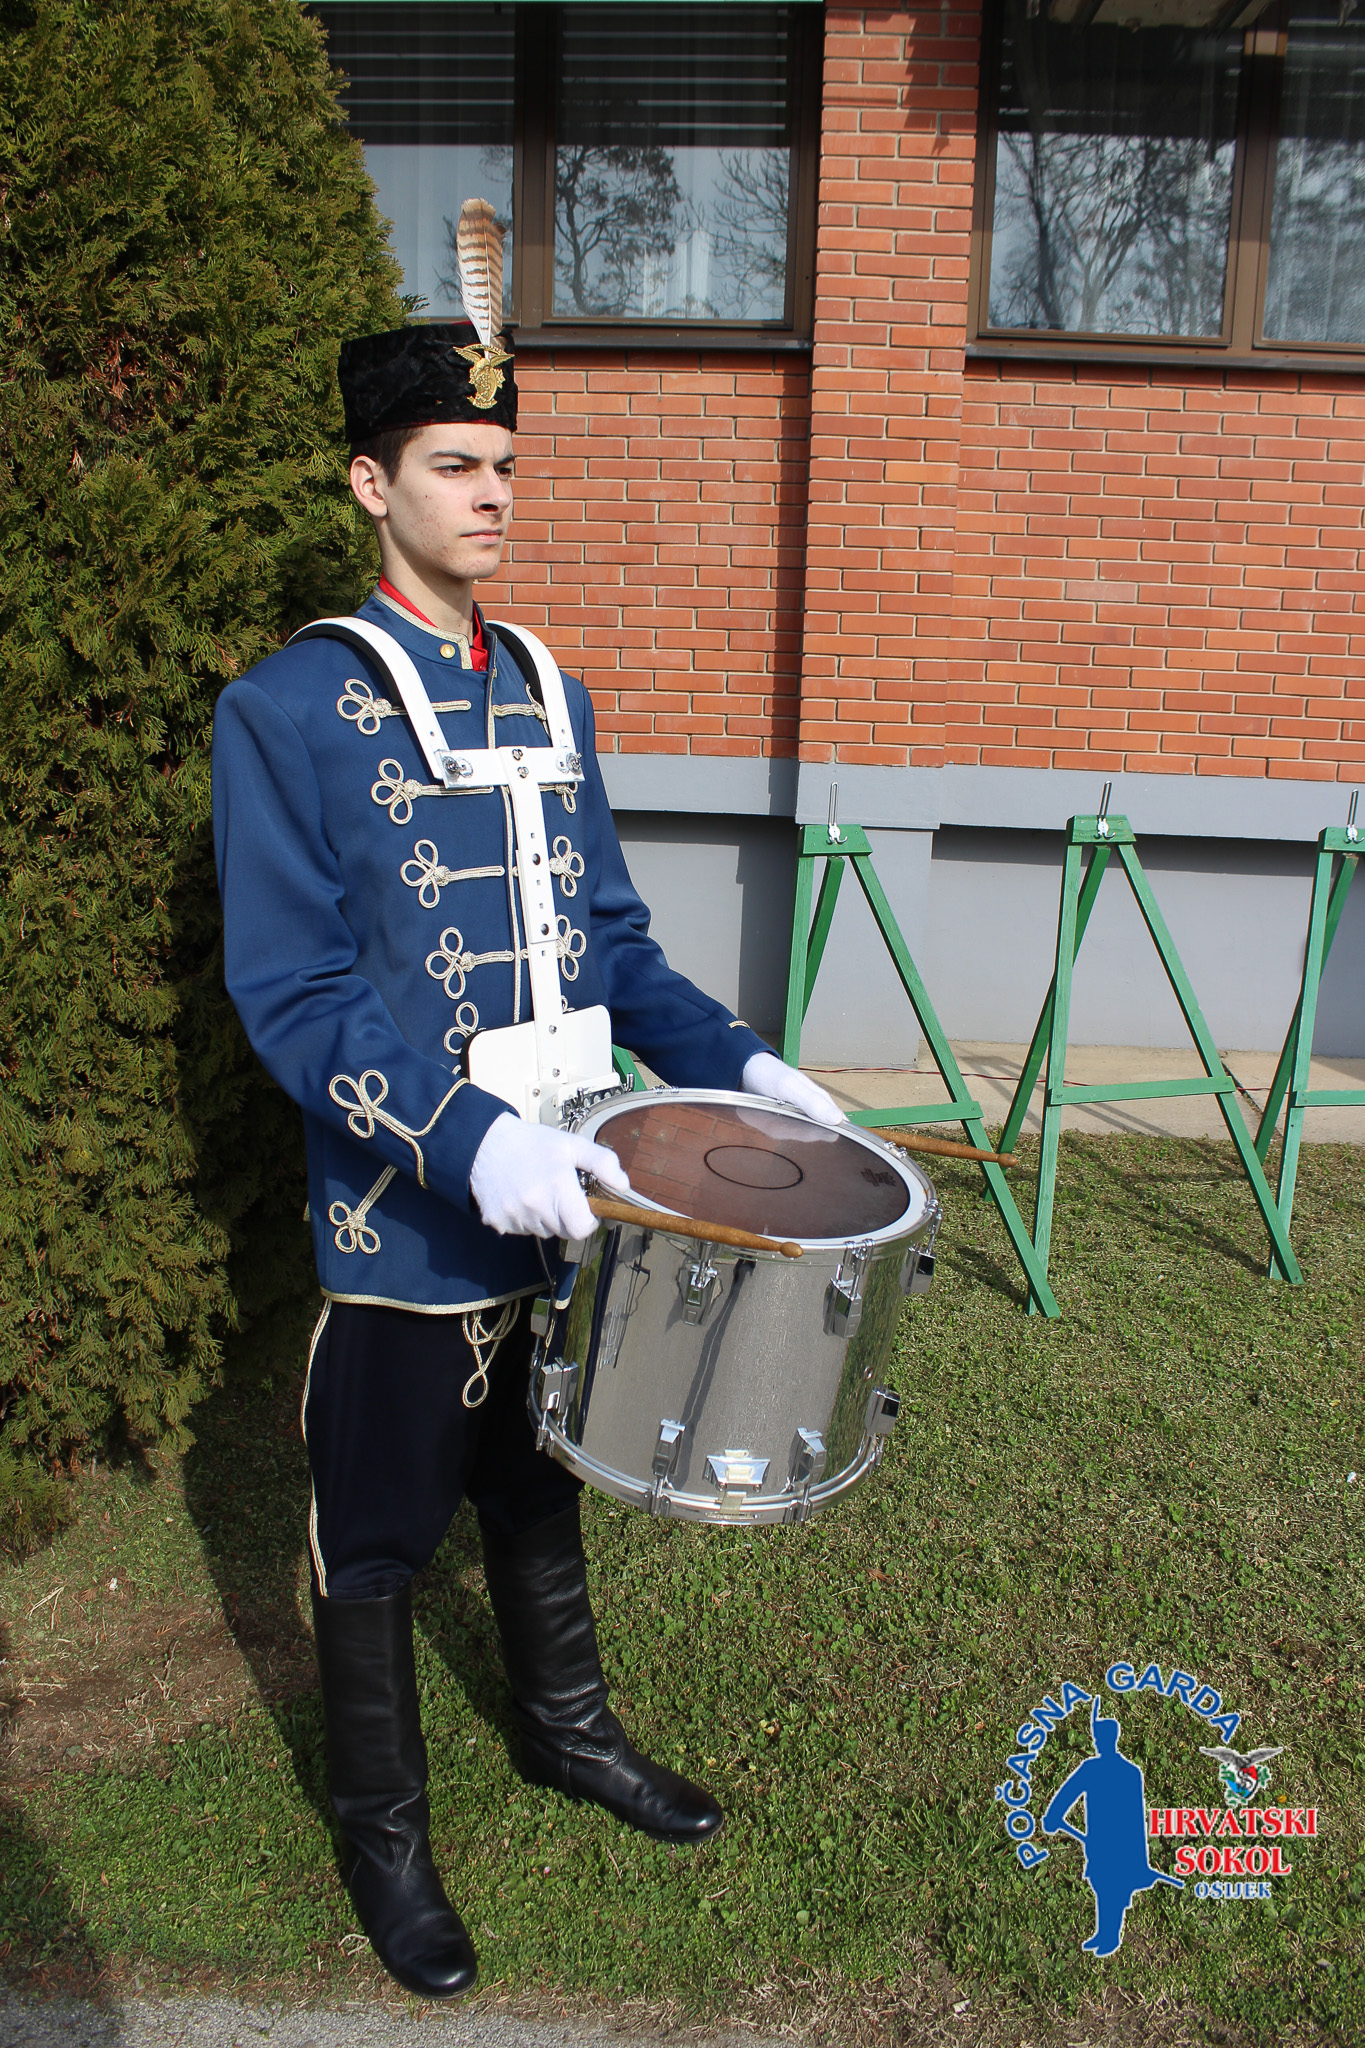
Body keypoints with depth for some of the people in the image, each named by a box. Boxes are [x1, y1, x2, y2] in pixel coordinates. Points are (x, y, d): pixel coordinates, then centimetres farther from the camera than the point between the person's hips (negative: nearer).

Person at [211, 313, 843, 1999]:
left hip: (565, 1199, 6)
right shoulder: (286, 710, -11)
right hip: (402, 1223, -5)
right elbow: (293, 992, -17)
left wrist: (728, 1063, -3)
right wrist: (470, 1145, -29)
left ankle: (566, 1729, 48)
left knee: (542, 1485, 24)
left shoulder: (549, 696, 8)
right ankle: (382, 1830, 37)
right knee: (377, 1536, 14)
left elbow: (609, 938, 11)